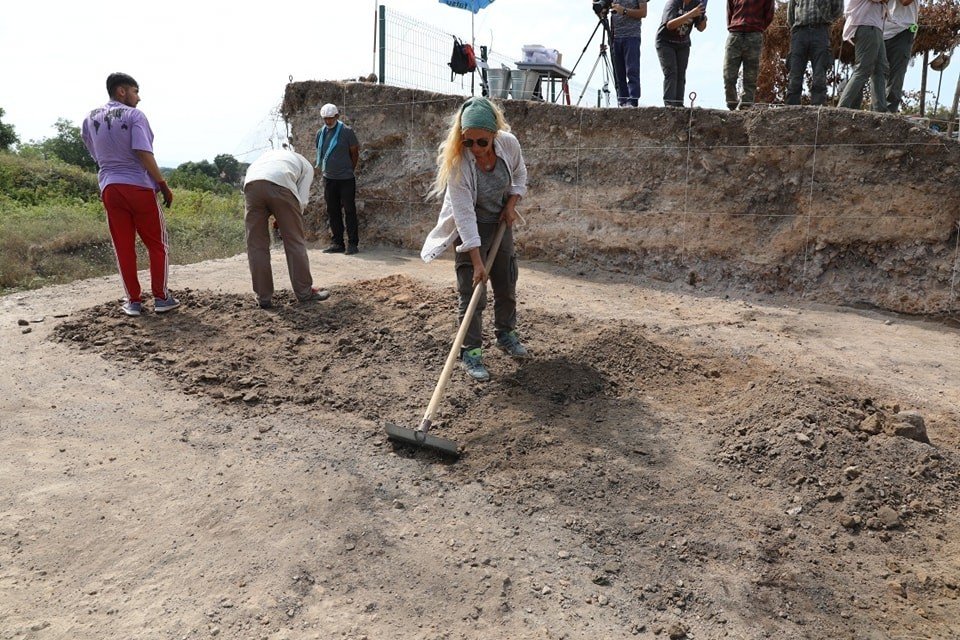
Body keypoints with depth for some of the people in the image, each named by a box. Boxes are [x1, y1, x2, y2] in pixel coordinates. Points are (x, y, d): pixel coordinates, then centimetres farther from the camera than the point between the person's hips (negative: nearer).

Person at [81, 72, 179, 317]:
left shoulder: (90, 120, 13)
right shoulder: (134, 115, -6)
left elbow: (96, 156, 14)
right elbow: (144, 154, -15)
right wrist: (163, 184, -12)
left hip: (109, 188, 5)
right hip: (139, 186, -5)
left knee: (123, 247, 7)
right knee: (157, 244, 6)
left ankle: (133, 301, 10)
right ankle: (161, 297, 6)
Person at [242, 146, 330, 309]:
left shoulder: (271, 153, 43)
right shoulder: (306, 166, 30)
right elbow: (302, 200, 15)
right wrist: (292, 223, 27)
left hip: (251, 184, 3)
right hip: (280, 184, -3)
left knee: (256, 245, 10)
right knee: (294, 241, 10)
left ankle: (263, 297, 15)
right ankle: (305, 292, 16)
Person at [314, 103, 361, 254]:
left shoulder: (346, 131, -7)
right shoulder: (320, 133, 7)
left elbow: (355, 153, -1)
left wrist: (349, 170, 5)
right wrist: (324, 169, 12)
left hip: (346, 179, -5)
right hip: (328, 178, 5)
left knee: (349, 211, -2)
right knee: (332, 211, 8)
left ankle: (352, 243, 2)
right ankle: (337, 243, 15)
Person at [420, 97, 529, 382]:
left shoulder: (509, 143, -19)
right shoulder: (457, 161, -31)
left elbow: (520, 175, 5)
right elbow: (464, 215, -31)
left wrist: (511, 204, -9)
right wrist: (476, 261, -31)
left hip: (501, 222, 5)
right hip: (470, 228, -5)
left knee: (507, 284, 14)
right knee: (472, 291, -7)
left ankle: (506, 334, 34)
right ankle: (471, 351, 5)